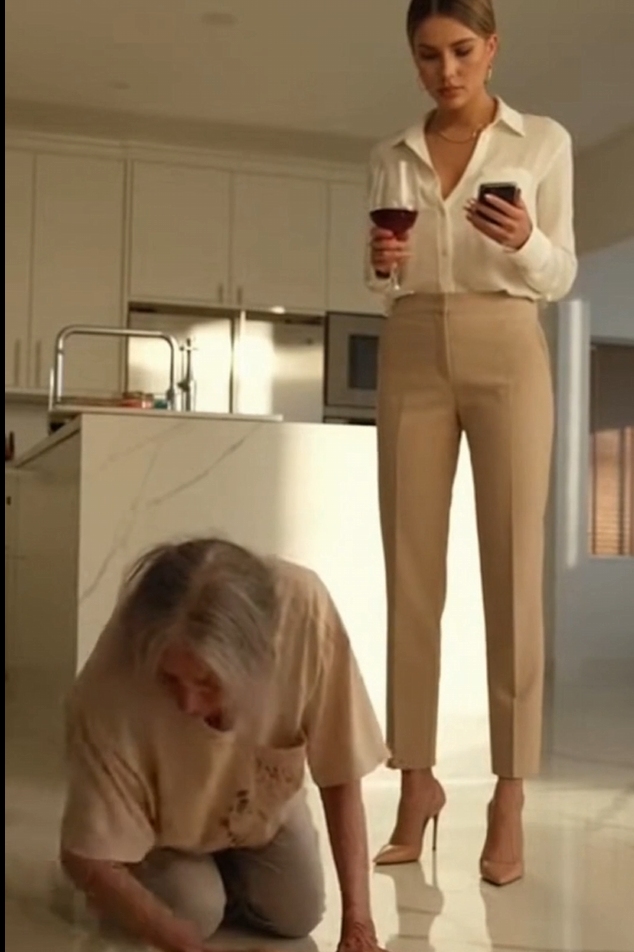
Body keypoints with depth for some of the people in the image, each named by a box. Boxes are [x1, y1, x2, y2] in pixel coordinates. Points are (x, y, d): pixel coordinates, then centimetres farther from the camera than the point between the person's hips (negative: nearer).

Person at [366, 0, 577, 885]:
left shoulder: (544, 141, 6)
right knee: (411, 572, 0)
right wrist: (380, 262, -8)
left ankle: (510, 796, 2)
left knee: (512, 571, -5)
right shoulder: (392, 154, 13)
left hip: (506, 355, -2)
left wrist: (524, 241, -17)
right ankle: (418, 778, 10)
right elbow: (389, 280, 15)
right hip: (413, 357, 3)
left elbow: (559, 276, 4)